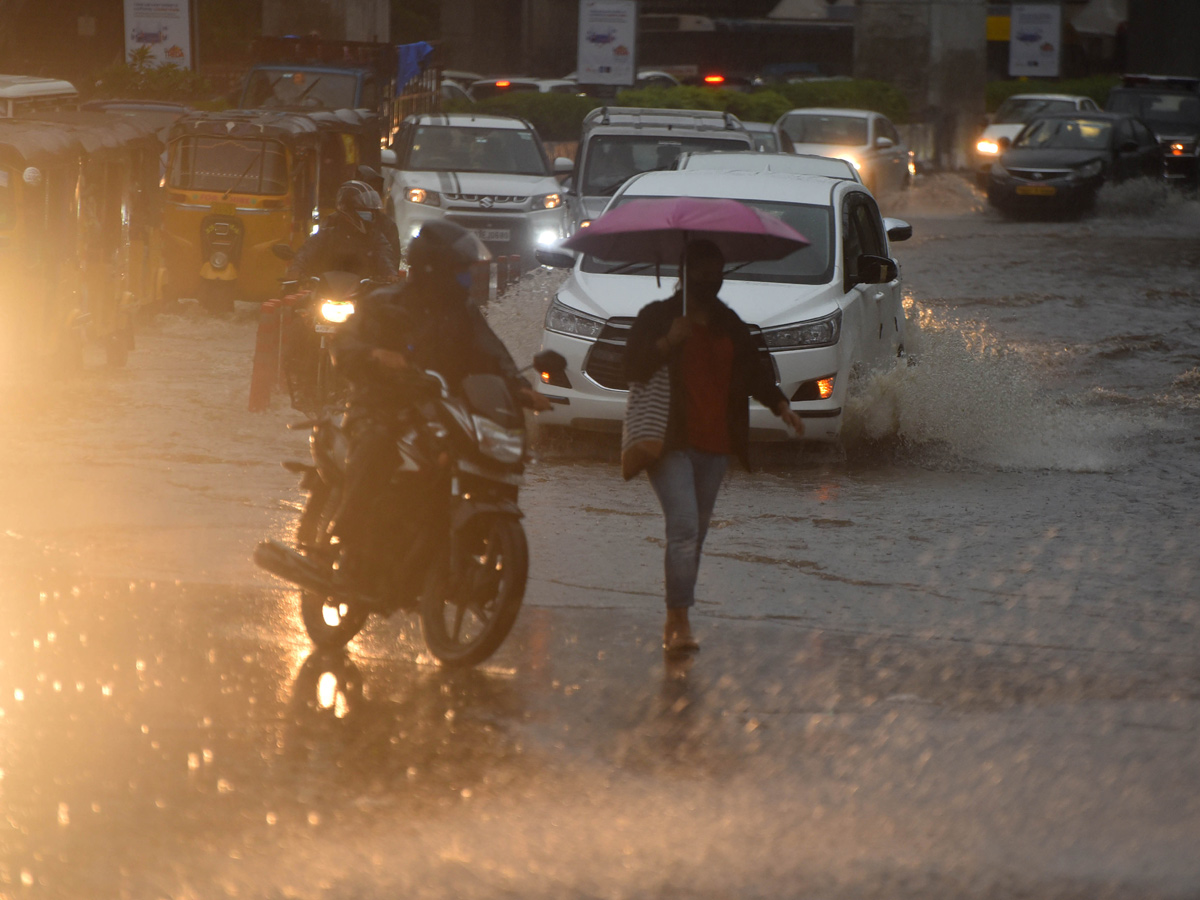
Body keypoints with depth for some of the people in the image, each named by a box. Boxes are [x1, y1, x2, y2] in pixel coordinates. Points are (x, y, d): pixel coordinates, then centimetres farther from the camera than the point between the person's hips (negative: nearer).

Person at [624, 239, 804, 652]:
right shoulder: (657, 317, 1)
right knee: (684, 526, -19)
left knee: (696, 534, 9)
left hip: (714, 446, 6)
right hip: (670, 443, -6)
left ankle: (673, 624, 19)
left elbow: (754, 370, 18)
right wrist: (666, 343, -23)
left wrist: (780, 404, 2)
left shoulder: (730, 326, 16)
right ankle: (680, 622, -23)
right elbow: (633, 367, -6)